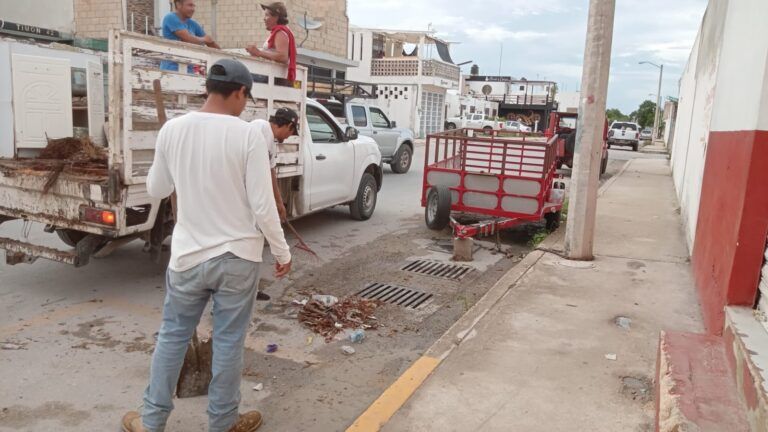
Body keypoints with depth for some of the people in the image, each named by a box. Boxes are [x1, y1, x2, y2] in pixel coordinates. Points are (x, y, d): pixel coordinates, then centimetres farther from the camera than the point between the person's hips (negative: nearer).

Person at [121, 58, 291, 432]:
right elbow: (263, 206, -14)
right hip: (238, 256, -3)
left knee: (172, 335, 18)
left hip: (188, 255, 3)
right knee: (228, 341, 11)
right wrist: (282, 251, -2)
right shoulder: (247, 135, -14)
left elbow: (156, 189, 9)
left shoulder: (172, 129, -3)